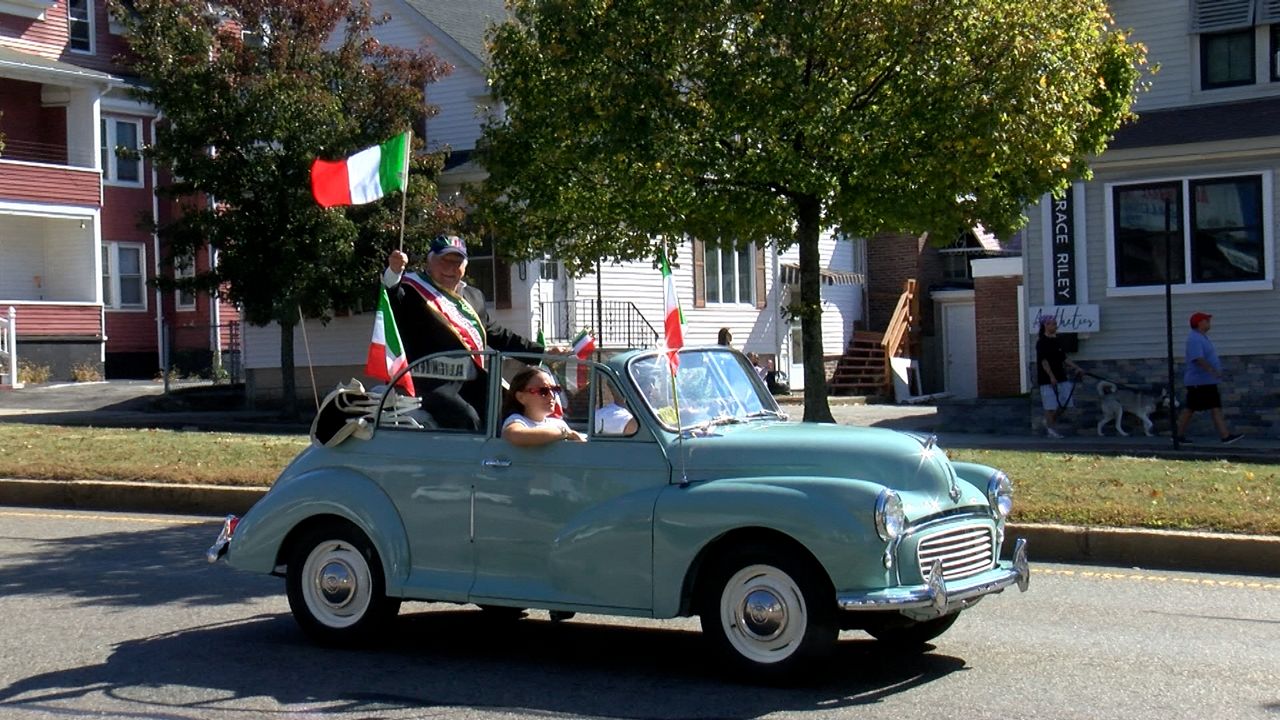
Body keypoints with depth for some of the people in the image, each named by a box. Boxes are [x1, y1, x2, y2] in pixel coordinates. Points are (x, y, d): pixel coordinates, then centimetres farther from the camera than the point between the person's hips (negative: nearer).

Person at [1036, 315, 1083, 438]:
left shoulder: (1057, 340, 13)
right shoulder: (1042, 342, -11)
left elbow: (1063, 359, 19)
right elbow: (1043, 361, -16)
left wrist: (1076, 368, 12)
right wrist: (1051, 377, -22)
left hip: (1060, 377, 7)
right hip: (1047, 379, -7)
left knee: (1065, 402, 4)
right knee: (1051, 405, -3)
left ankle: (1050, 421, 21)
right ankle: (1051, 428, 7)